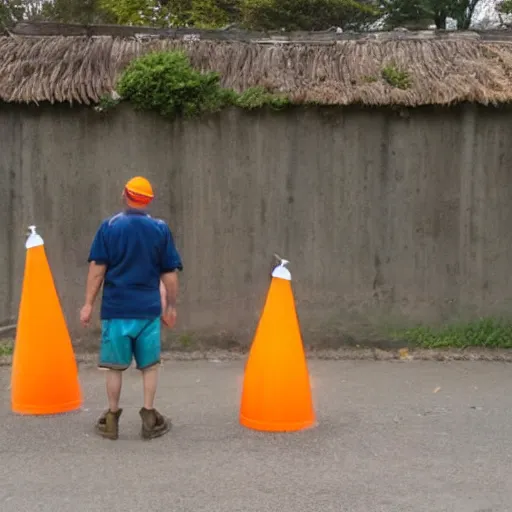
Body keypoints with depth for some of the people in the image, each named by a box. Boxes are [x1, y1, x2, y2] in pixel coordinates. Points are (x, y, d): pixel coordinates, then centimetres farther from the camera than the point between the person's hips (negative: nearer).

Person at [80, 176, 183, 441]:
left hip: (116, 309, -1)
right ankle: (148, 417, 12)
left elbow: (97, 268, -5)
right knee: (149, 364, 11)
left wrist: (89, 304, 1)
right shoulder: (161, 229, 2)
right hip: (149, 309, 1)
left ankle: (112, 419, 17)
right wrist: (171, 306, 13)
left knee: (115, 365, 9)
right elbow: (170, 273, 4)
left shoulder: (109, 226, -1)